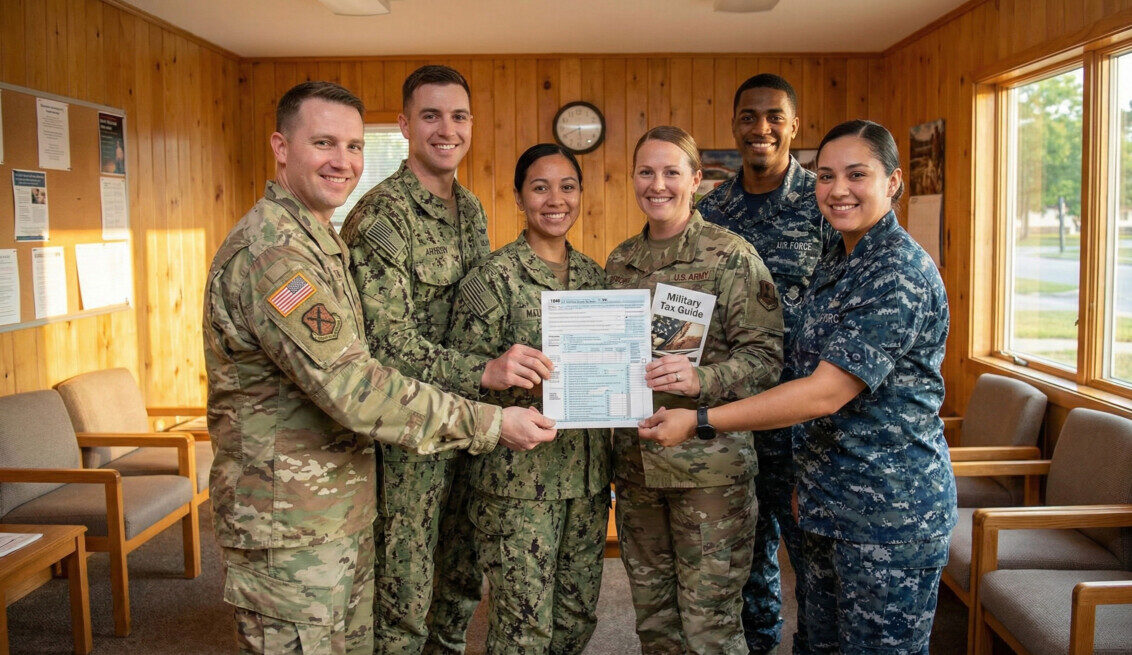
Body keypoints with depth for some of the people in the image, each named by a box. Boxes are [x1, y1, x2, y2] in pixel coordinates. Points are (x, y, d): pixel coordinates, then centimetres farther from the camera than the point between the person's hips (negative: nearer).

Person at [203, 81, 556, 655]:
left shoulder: (318, 240, 14)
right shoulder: (271, 250, -20)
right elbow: (350, 387, -26)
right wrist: (491, 424, -22)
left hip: (343, 515, 9)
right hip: (289, 526, -9)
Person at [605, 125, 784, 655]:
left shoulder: (731, 255, -7)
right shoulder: (620, 261, 10)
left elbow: (766, 354, -11)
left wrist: (700, 380, -27)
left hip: (710, 465, -5)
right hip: (635, 460, 5)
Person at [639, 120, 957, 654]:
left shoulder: (901, 274, -19)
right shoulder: (834, 265, 10)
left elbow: (825, 393, -24)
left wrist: (699, 420, -22)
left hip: (890, 512, -8)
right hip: (828, 499, 8)